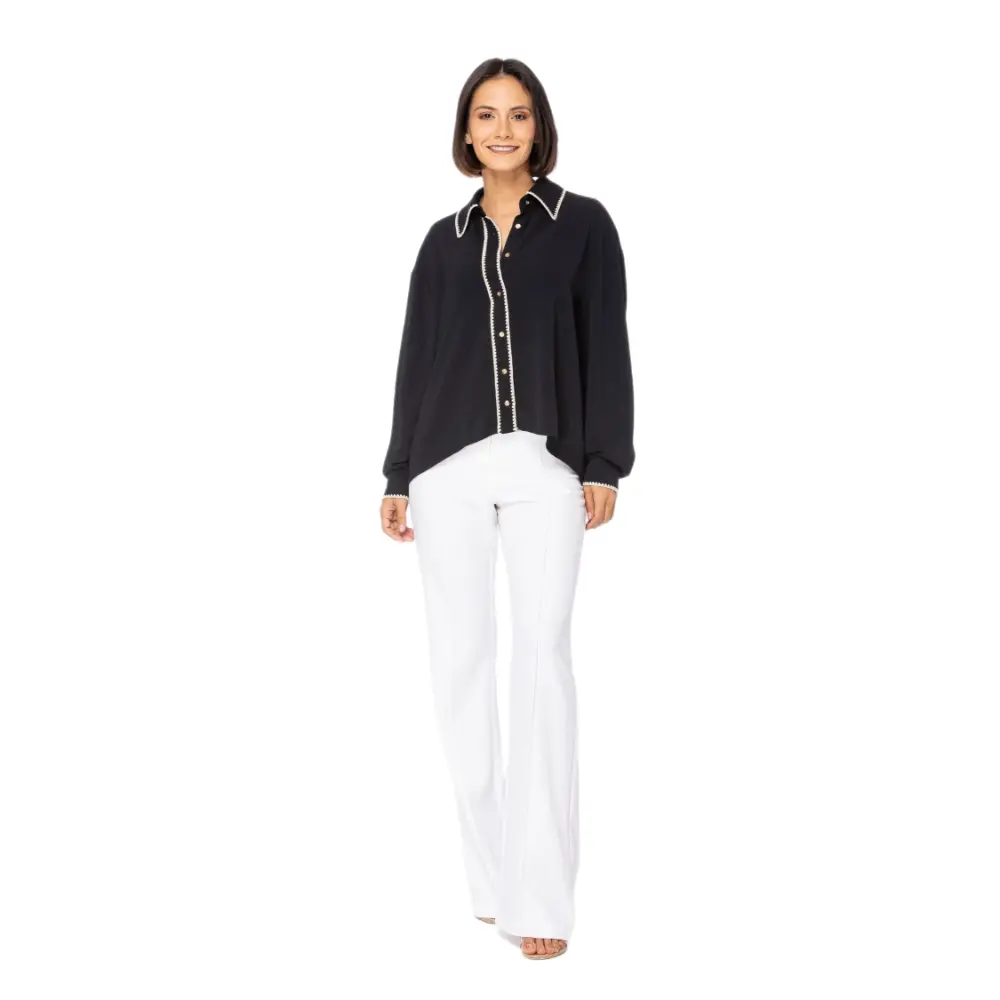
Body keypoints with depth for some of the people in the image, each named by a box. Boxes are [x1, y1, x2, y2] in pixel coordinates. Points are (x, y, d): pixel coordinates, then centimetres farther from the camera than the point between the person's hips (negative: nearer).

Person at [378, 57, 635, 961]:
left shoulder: (583, 224, 8)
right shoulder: (445, 240, 16)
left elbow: (607, 348, 4)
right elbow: (417, 360, 16)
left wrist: (604, 465, -5)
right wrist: (398, 476, 13)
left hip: (547, 464, -3)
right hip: (448, 465, 3)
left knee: (543, 651, -13)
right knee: (459, 657, 0)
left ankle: (542, 893, -13)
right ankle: (492, 875, 8)